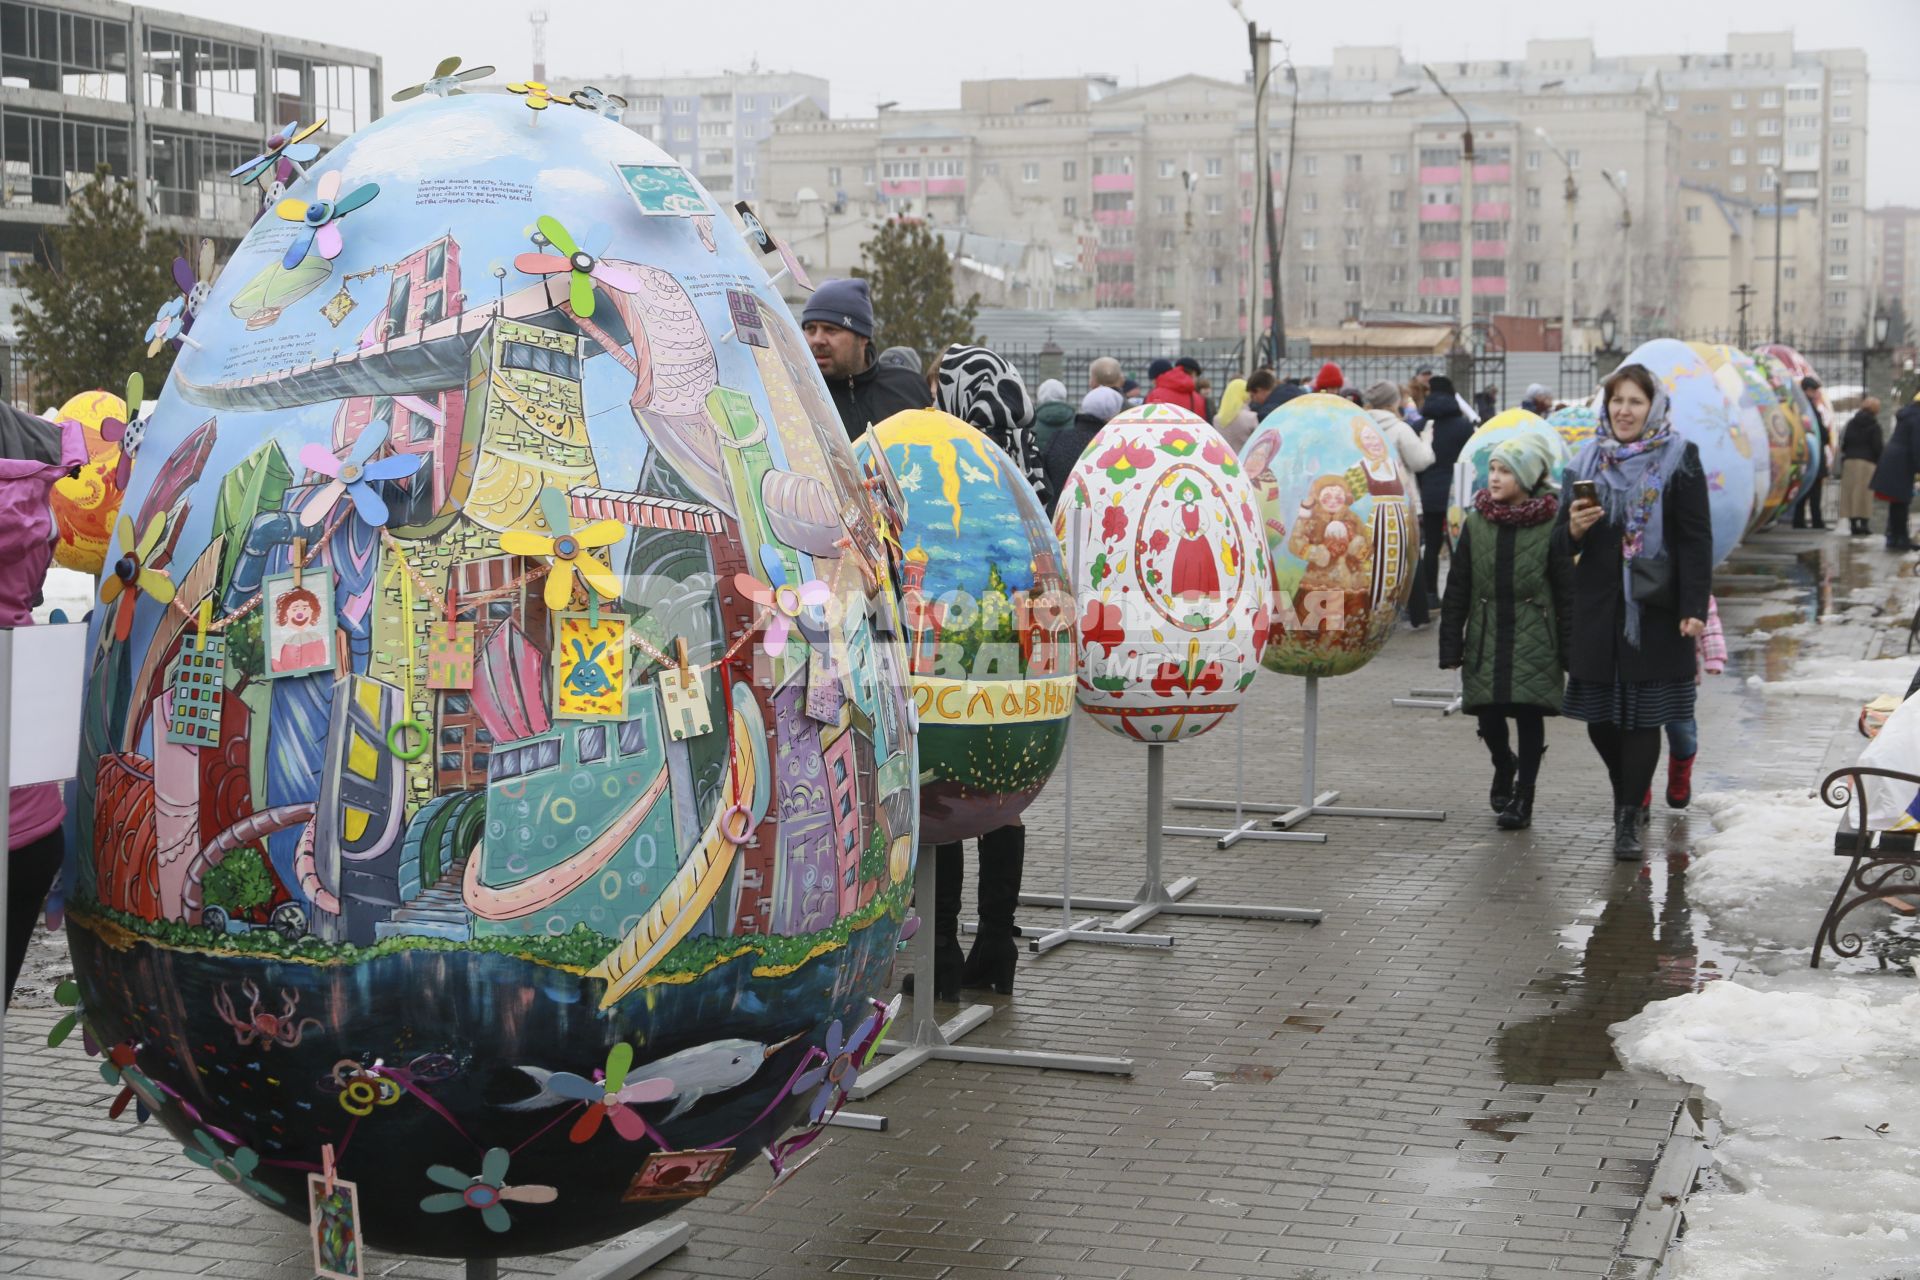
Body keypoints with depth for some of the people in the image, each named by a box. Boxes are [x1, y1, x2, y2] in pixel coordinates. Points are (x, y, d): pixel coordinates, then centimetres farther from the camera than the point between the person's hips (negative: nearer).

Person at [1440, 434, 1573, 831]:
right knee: (1488, 715, 3)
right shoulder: (1476, 524, 4)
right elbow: (1457, 590, 6)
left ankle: (1523, 797, 9)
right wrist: (1450, 646, 2)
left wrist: (1570, 650, -5)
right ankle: (1504, 765, 34)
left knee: (1528, 715, -1)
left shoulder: (1551, 526, -5)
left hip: (1533, 641, -3)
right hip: (1486, 638, 3)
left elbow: (1566, 592, -3)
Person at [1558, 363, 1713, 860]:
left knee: (1644, 716, -1)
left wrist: (1694, 609, -13)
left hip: (1655, 609, -3)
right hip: (1597, 609, 4)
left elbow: (1696, 539, -6)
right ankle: (1627, 791, 33)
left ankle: (1629, 818, 7)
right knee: (1600, 716, 7)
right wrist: (1574, 529, -12)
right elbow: (1563, 540, 12)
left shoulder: (1678, 461, -3)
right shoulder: (1587, 461, 8)